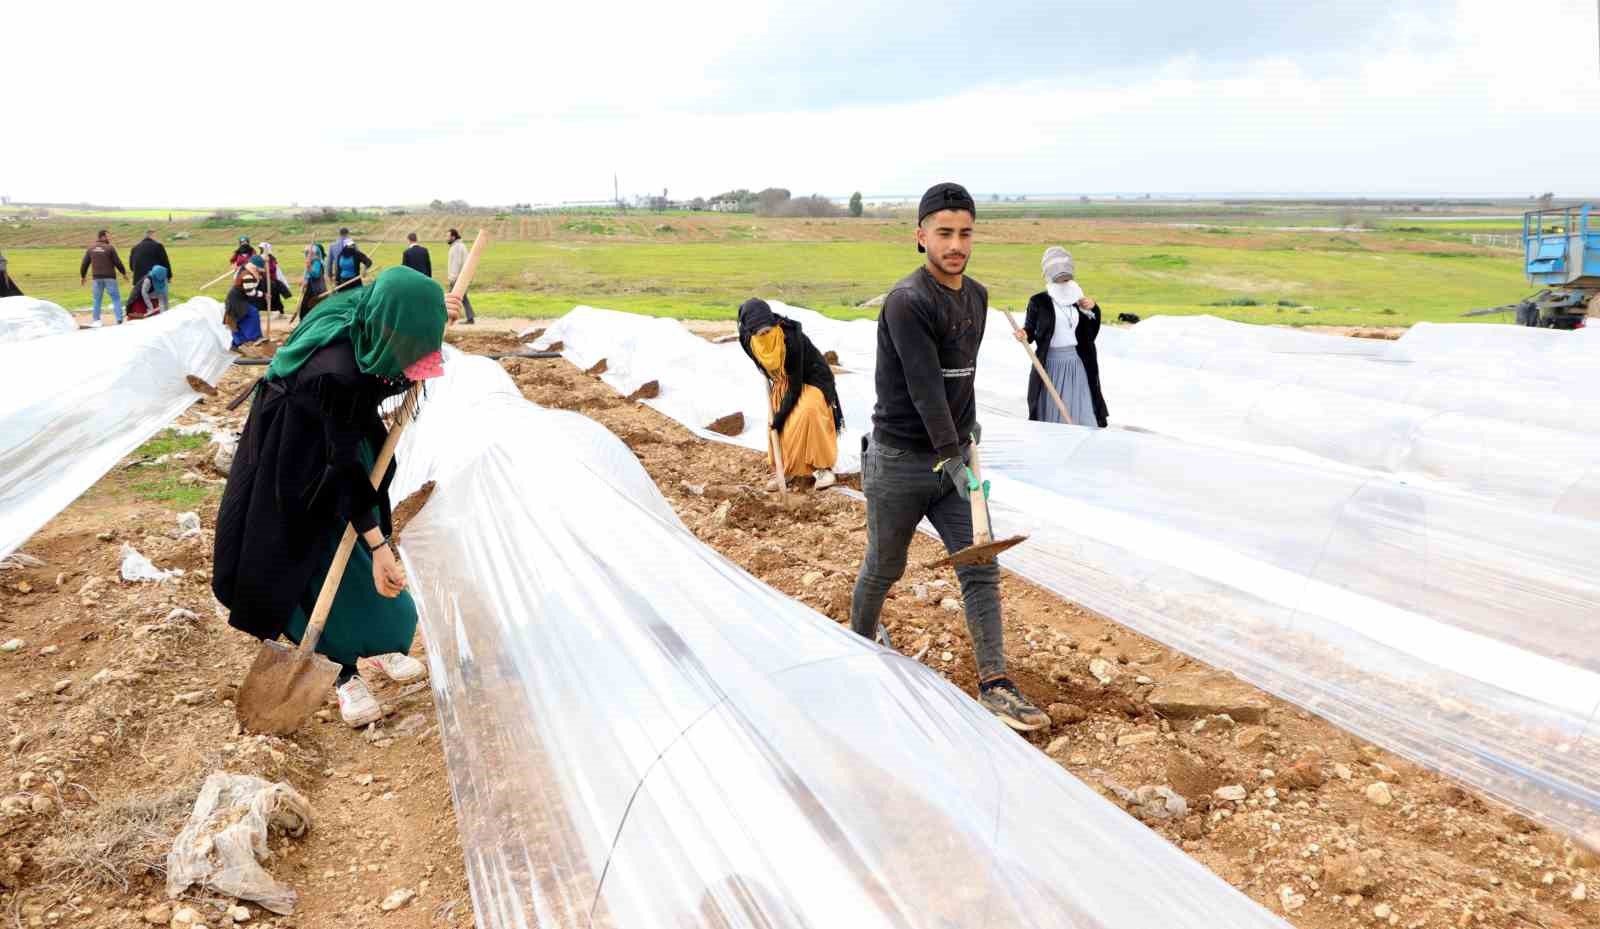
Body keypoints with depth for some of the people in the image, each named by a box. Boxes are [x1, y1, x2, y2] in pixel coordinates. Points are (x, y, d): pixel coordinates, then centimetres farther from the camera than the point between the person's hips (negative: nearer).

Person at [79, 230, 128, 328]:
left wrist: (83, 276, 22)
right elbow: (117, 262, -7)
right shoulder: (110, 248, -7)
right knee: (116, 298, 1)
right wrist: (124, 273, 7)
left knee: (97, 299, 11)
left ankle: (96, 320, 10)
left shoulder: (91, 249, 7)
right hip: (109, 277, -4)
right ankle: (119, 319, -7)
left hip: (97, 278, 4)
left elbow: (85, 263, 10)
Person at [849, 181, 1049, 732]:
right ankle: (860, 644, 39)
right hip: (899, 462, -6)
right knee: (884, 569, 12)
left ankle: (994, 685, 3)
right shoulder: (908, 302, -19)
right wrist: (952, 457, -29)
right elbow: (923, 387, -26)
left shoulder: (977, 297, 7)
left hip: (954, 456, 6)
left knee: (982, 569, -1)